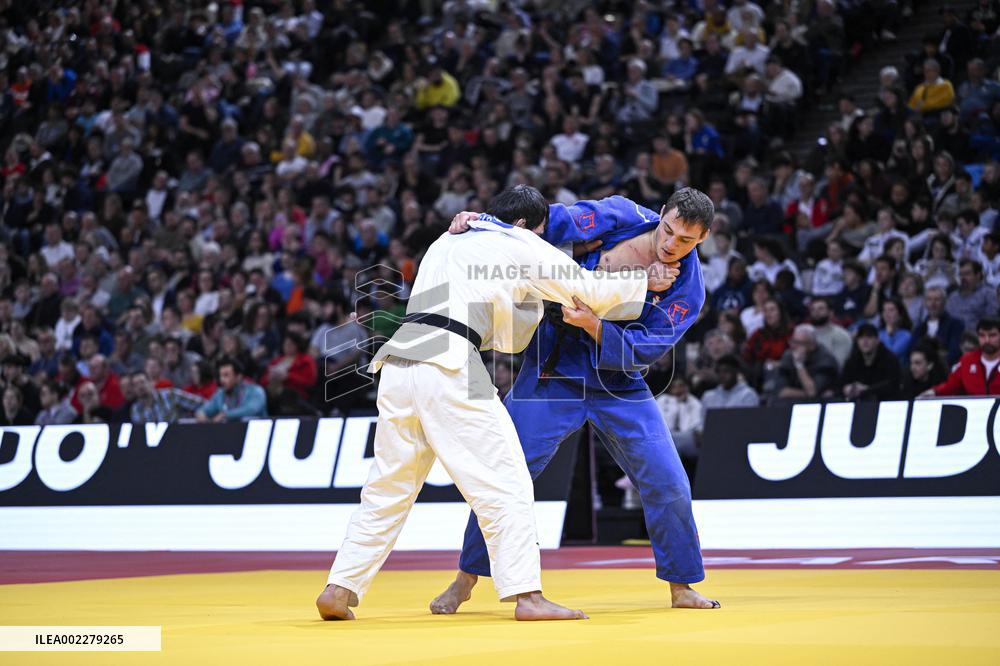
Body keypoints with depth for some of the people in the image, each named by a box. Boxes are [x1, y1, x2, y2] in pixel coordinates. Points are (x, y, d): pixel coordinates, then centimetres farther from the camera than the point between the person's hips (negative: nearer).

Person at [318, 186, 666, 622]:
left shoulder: (447, 242, 29)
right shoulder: (521, 246, 8)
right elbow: (592, 291, 14)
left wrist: (554, 308, 31)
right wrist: (645, 282, 28)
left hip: (399, 364, 7)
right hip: (449, 369, -7)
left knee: (388, 488, 14)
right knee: (503, 483, -3)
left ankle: (339, 590, 9)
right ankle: (526, 595, -9)